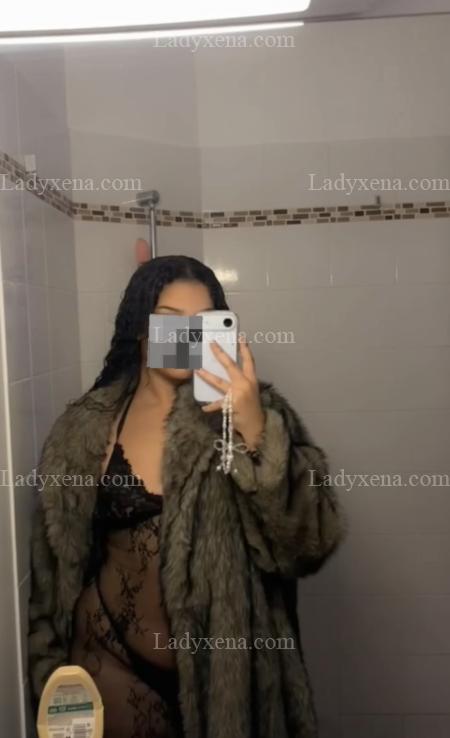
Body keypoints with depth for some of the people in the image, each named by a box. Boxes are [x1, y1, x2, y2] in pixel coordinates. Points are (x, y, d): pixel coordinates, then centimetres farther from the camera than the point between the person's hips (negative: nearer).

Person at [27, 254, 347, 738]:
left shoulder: (252, 410, -11)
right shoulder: (85, 429, -5)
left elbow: (311, 541, -18)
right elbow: (57, 563, 4)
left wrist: (255, 429, -29)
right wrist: (53, 671, 8)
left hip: (225, 667, -1)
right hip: (115, 667, 1)